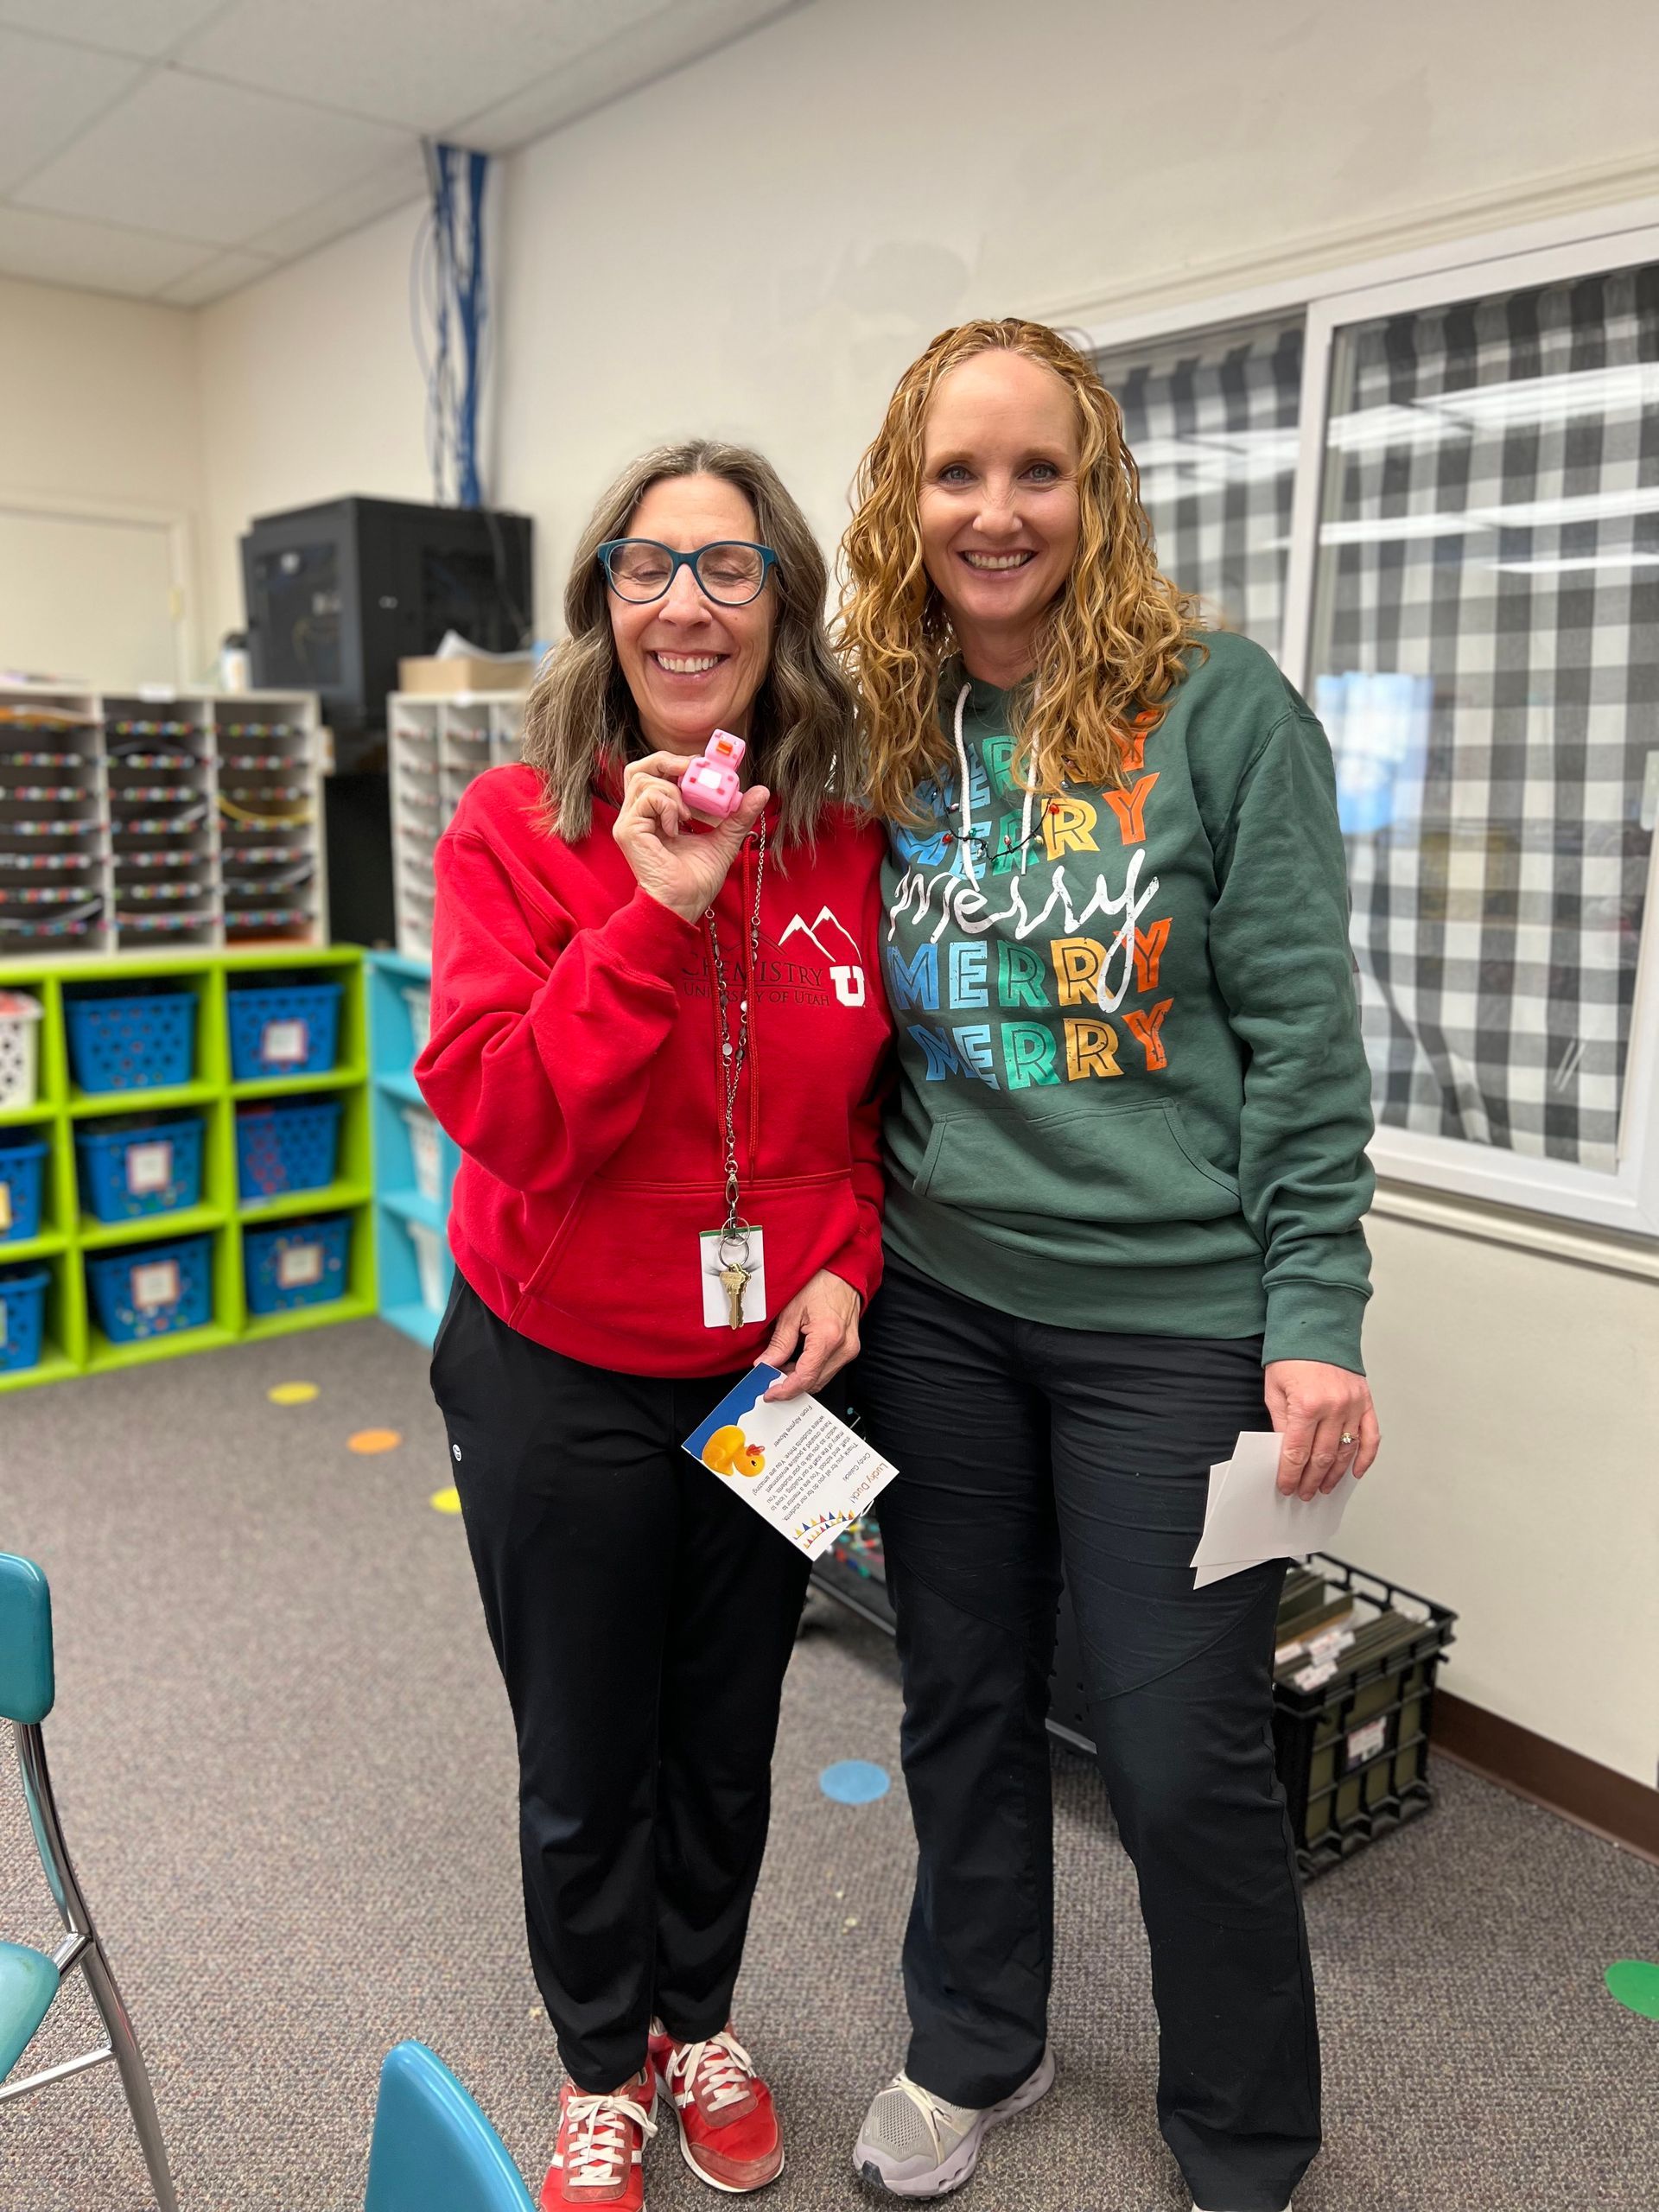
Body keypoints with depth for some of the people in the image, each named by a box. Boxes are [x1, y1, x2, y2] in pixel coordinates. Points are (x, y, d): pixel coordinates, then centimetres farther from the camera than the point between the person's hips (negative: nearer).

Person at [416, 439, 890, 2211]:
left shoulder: (847, 842, -4)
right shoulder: (517, 827, -13)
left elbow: (863, 1101, 6)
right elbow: (496, 1112, -23)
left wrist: (844, 1264, -10)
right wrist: (657, 908, -30)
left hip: (774, 1371, 3)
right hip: (563, 1379, -2)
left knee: (729, 1732, 22)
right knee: (586, 1757, 16)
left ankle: (700, 2018, 50)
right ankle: (602, 2070, 44)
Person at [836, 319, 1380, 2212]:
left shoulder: (1218, 706, -7)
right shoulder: (884, 735, 5)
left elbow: (1301, 1029, -8)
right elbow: (856, 1037, 11)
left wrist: (1314, 1315, -12)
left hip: (1171, 1309, -4)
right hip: (936, 1299, 4)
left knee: (1182, 1754, 7)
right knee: (961, 1699, 18)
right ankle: (973, 2046, 45)